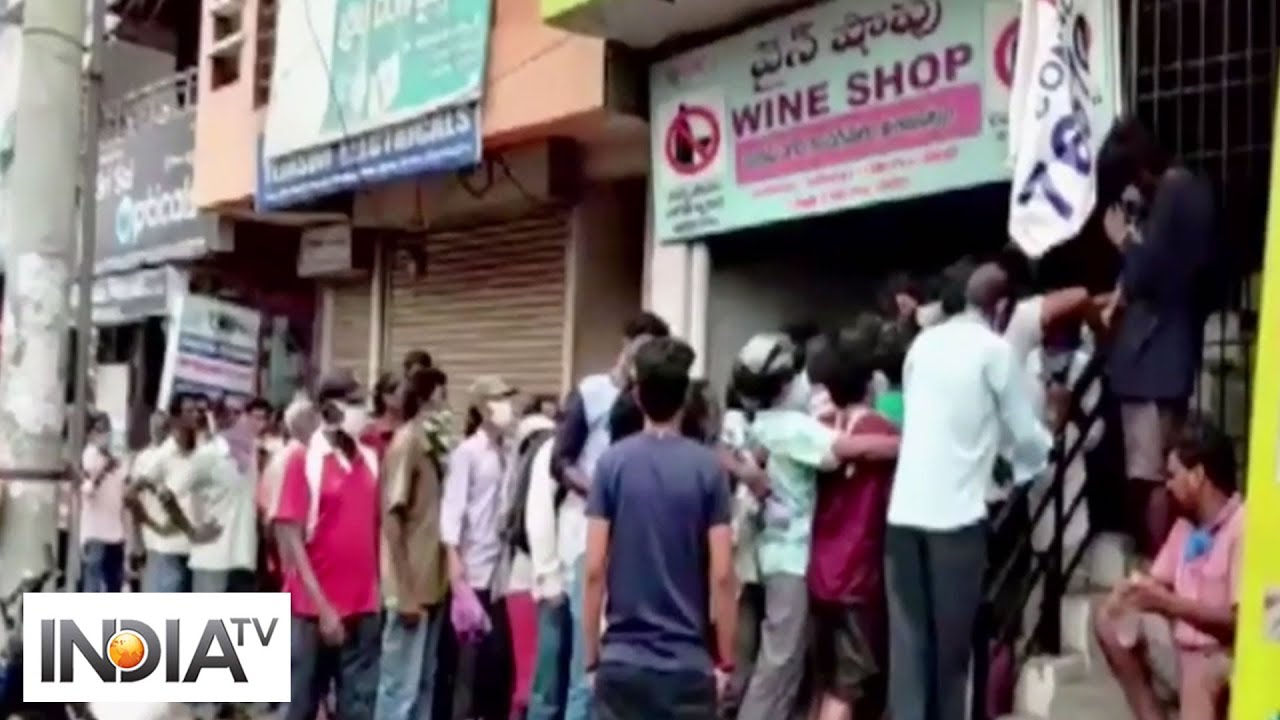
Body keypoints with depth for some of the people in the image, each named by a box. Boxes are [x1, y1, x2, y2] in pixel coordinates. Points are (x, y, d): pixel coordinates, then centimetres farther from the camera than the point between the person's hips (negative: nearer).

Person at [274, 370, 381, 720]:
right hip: (315, 607, -4)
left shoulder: (370, 460, 6)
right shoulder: (303, 461, -8)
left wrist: (380, 591, 4)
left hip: (362, 607, 4)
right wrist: (321, 605, -14)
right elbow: (290, 537, -11)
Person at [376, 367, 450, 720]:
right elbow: (392, 519, -17)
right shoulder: (406, 444, -12)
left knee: (423, 682, 14)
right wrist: (405, 593, -18)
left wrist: (433, 585, 10)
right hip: (411, 590, -8)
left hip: (430, 586, 8)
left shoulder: (427, 445, 12)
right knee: (401, 685, -2)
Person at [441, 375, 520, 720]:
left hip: (498, 567, 5)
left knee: (500, 655, 7)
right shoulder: (467, 452, -5)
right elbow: (451, 507, -9)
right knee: (472, 655, -1)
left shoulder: (504, 452, 10)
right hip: (472, 568, -5)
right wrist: (453, 559, -16)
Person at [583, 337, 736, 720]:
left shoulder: (611, 463, -3)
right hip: (689, 663, -1)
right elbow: (721, 575, -7)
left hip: (621, 660, 1)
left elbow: (595, 569, -4)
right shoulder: (707, 468, -5)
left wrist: (592, 655, 6)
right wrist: (725, 660, 3)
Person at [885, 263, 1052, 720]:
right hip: (956, 512, -4)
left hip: (904, 508, 4)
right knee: (950, 639, 6)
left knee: (908, 636, 4)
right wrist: (1044, 452, 28)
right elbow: (1024, 432, 4)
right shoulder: (995, 350, -1)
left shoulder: (923, 342, 14)